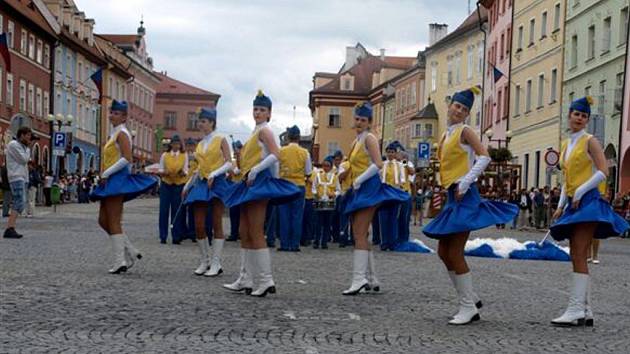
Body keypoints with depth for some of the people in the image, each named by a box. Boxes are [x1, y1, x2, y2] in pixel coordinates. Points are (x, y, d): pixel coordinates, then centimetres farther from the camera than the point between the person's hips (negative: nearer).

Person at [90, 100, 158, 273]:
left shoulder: (122, 133, -10)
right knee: (103, 221, 11)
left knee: (113, 222, -7)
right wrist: (105, 176, 13)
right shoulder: (114, 134, 18)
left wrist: (106, 174, -17)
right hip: (110, 181, 10)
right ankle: (130, 252, 15)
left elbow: (127, 159, -21)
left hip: (117, 179, -10)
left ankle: (120, 262, -3)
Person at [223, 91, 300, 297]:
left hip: (259, 181, -10)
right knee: (244, 232, 10)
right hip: (250, 184, 10)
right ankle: (246, 279, 14)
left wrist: (254, 171, -20)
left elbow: (275, 155, -21)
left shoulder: (264, 130, -7)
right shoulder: (256, 132, 20)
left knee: (256, 233, -11)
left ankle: (266, 280, -10)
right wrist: (246, 173, 8)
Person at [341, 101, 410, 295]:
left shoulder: (369, 138, -8)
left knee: (360, 235, -14)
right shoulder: (357, 140, 18)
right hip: (359, 191, 10)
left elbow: (378, 164, -19)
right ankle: (371, 279, 15)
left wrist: (359, 180, -16)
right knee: (359, 235, 10)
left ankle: (359, 278, -17)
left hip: (368, 188, -10)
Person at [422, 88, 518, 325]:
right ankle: (471, 299, 20)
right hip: (452, 197, 9)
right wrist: (448, 190, 13)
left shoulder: (464, 131, -6)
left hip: (464, 197, -9)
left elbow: (484, 157, -17)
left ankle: (469, 308, 0)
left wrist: (465, 182, -21)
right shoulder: (446, 134, 17)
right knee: (443, 252, 9)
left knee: (455, 253, -9)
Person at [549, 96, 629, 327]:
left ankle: (575, 310, -17)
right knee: (578, 258, 6)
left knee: (579, 256, -14)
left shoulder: (590, 141, -4)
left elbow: (603, 172, -13)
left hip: (588, 202, -8)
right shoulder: (565, 145, 17)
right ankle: (586, 311, 9)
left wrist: (580, 192, -16)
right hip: (573, 204, 8)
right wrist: (561, 204, 13)